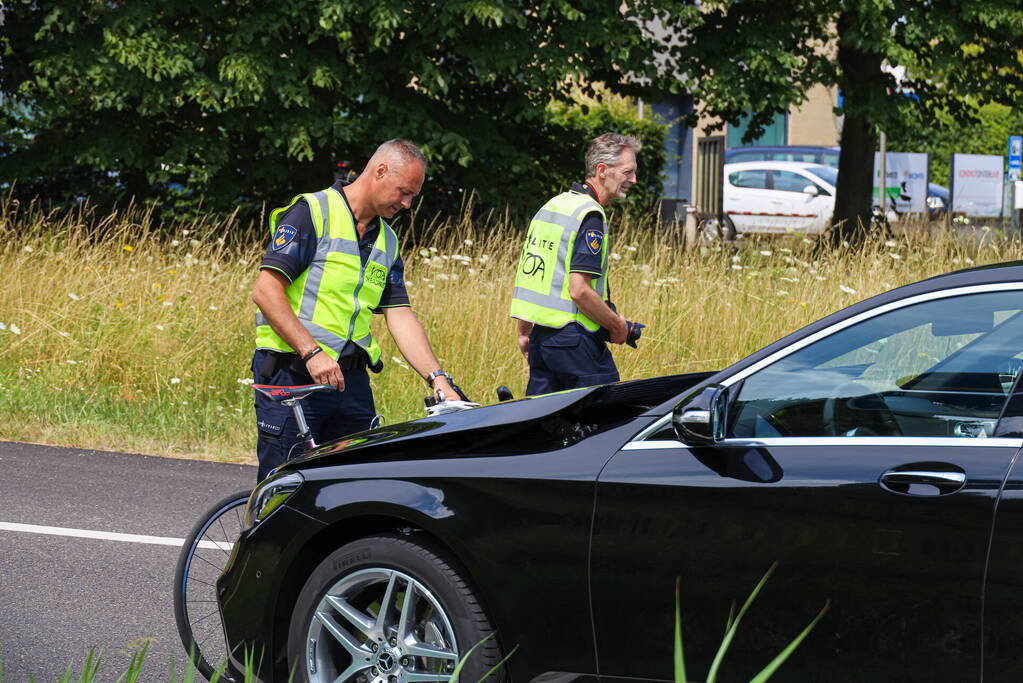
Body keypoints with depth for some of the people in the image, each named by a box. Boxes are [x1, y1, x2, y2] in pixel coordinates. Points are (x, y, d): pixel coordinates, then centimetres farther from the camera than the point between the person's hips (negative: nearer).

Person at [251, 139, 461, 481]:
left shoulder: (386, 241, 17)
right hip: (293, 374, -7)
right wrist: (312, 352, -22)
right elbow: (266, 291, -15)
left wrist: (438, 378, -2)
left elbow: (400, 317, 12)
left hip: (352, 383, 7)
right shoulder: (313, 212, -7)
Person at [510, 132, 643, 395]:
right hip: (574, 340, -9)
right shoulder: (590, 215, -13)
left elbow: (525, 274, 19)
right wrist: (618, 326, -8)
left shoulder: (552, 205, 15)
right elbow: (579, 290, -20)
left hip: (540, 338, 9)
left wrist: (524, 333, 24)